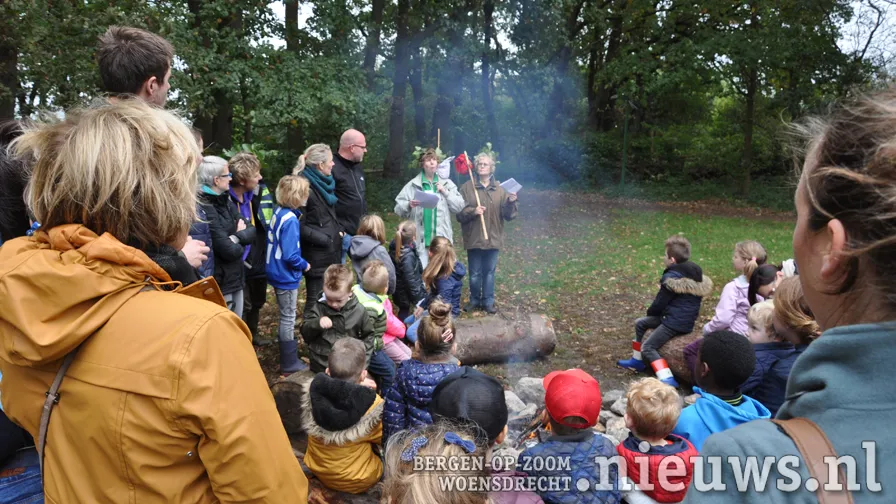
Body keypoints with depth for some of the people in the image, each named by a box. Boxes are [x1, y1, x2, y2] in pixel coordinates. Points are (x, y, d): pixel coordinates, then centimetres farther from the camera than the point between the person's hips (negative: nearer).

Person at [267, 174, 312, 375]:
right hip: (286, 276, -9)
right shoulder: (290, 219, -24)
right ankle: (289, 363, 16)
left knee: (286, 316, 23)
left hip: (277, 273, 9)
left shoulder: (279, 212, 2)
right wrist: (305, 265, -10)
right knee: (288, 318, 4)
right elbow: (290, 256, -26)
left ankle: (289, 347, 40)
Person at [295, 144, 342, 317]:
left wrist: (337, 231, 7)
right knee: (316, 301, 3)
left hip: (331, 251, 9)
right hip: (317, 254, -9)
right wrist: (323, 239, -18)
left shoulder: (324, 183, 10)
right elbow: (299, 225, -21)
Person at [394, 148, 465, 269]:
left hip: (441, 239, 2)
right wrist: (409, 205, -20)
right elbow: (398, 208, 0)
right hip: (420, 239, -2)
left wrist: (445, 192, -5)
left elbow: (459, 206, 5)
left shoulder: (447, 183, 10)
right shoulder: (413, 185, 4)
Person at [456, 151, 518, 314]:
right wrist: (473, 211, -23)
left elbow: (508, 215, 0)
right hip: (474, 238, -1)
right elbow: (459, 212, -6)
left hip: (493, 238, 2)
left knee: (489, 272, 11)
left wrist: (510, 203, -18)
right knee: (475, 273, 8)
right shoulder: (467, 187, -2)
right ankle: (474, 300, 27)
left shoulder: (499, 189, 4)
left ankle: (488, 301, 25)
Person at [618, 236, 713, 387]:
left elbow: (660, 302, -12)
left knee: (648, 347, -7)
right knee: (640, 323, 19)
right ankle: (637, 361, 28)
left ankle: (668, 380, -20)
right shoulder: (694, 272, 10)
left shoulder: (672, 278, -19)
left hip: (676, 322, -10)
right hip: (686, 318, 10)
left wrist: (651, 312, 10)